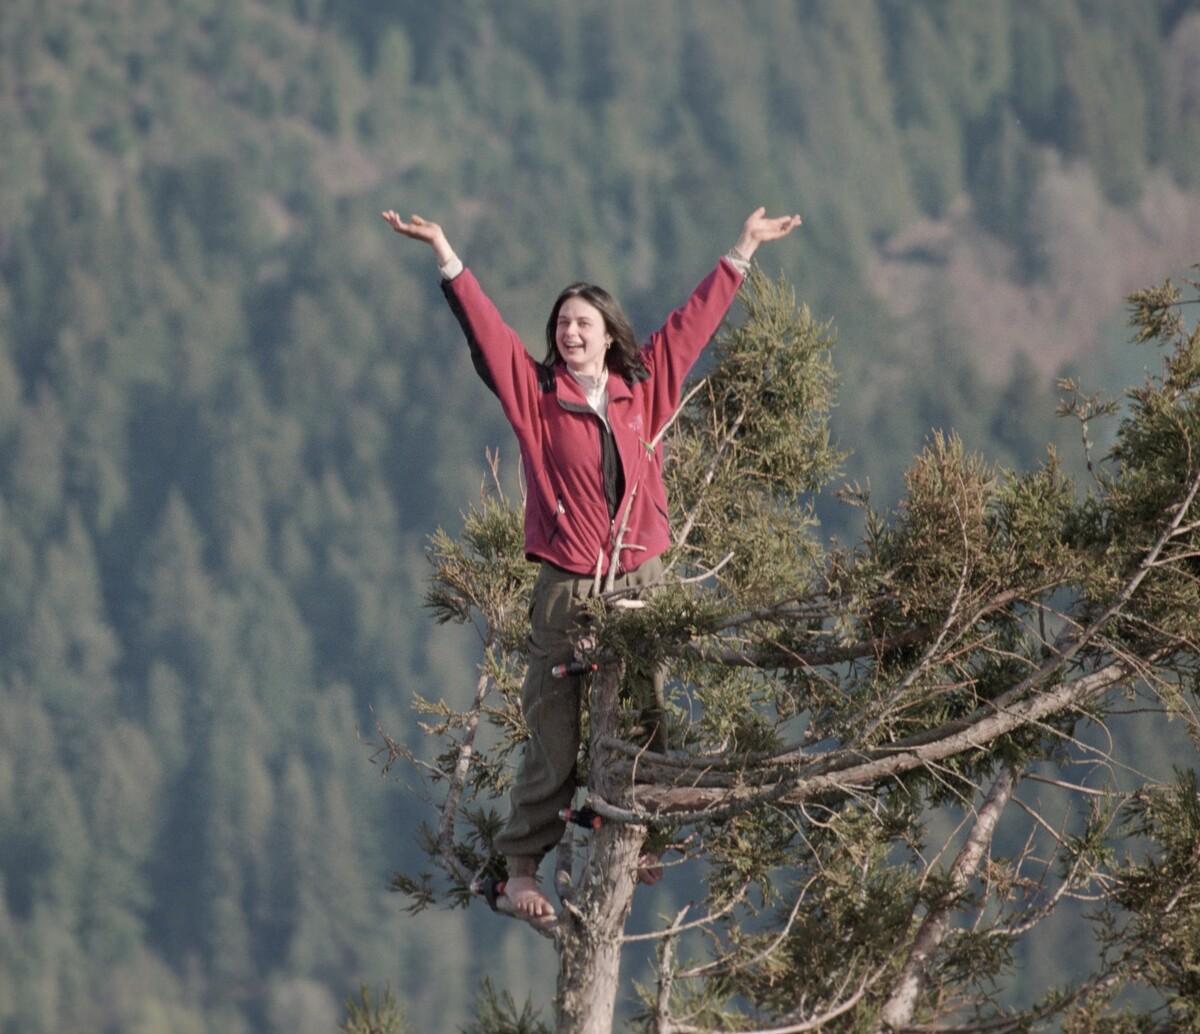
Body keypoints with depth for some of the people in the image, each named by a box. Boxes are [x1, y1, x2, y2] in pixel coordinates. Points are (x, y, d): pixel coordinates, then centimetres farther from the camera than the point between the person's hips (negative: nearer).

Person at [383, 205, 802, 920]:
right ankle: (522, 866, 5)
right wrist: (446, 257, -16)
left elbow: (693, 323, 15)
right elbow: (486, 330, -8)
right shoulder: (536, 393, -1)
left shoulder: (643, 387, 6)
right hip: (568, 590, -3)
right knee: (554, 736, -2)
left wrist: (743, 252, 21)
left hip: (642, 584, 3)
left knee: (644, 721, 5)